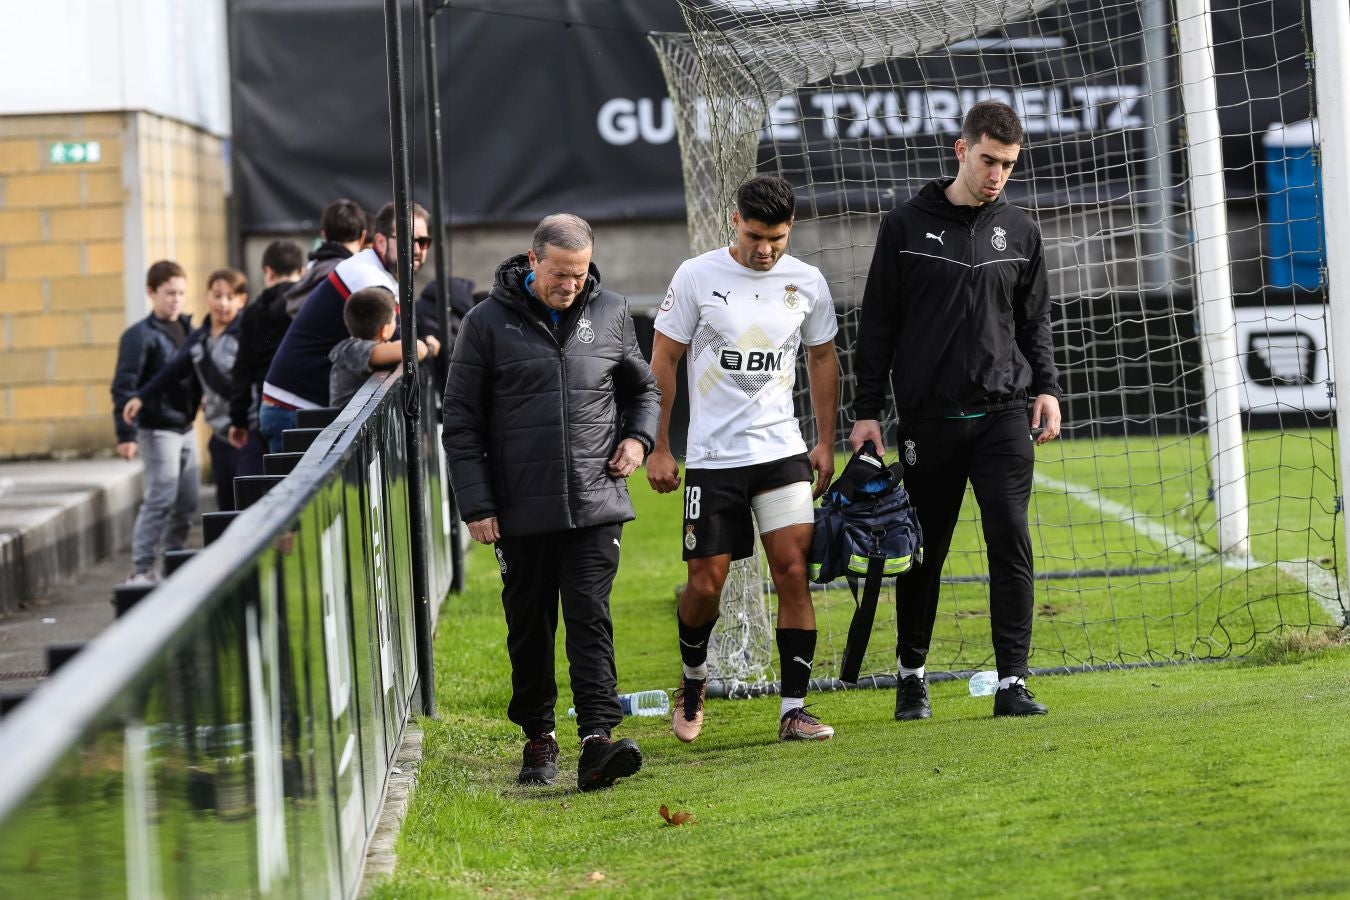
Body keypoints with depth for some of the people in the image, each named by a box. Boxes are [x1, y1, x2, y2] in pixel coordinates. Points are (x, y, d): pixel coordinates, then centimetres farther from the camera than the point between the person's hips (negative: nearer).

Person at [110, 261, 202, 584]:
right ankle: (142, 570, -9)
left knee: (187, 503, 10)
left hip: (186, 429, 7)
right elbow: (124, 387, -15)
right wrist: (126, 434, -20)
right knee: (160, 501, -12)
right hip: (158, 430, -7)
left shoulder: (187, 329, 11)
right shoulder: (140, 336, -11)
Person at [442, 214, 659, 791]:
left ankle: (598, 739, -18)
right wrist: (475, 505, -5)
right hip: (521, 511, 0)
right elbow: (461, 422, 1)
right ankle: (538, 738, 23)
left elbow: (643, 389, 23)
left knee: (590, 617, -10)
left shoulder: (611, 314, 6)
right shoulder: (488, 323, -2)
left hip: (596, 505, 0)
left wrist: (639, 436, 2)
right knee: (530, 628, 9)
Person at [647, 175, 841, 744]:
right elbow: (662, 362, 1)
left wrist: (826, 443, 12)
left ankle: (793, 709, -5)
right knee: (705, 586, 0)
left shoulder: (807, 282, 3)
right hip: (712, 457, -2)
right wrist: (659, 448, -2)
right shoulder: (697, 277, -5)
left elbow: (822, 359, 17)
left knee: (794, 573, -10)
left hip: (783, 452, 2)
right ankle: (693, 677, 30)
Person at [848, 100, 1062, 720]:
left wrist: (1047, 388, 2)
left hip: (1003, 414, 1)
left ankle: (1012, 680, -6)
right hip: (928, 418, -1)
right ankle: (911, 674, 21)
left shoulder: (1020, 231, 9)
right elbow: (877, 324, 3)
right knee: (924, 552, 6)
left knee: (1011, 541, -8)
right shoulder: (907, 226, 1)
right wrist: (867, 410, 0)